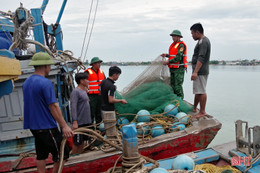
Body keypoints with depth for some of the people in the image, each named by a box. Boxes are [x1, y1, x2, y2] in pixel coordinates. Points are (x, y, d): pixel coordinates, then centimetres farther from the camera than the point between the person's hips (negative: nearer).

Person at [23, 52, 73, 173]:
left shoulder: (26, 83, 10)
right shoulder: (45, 83, -17)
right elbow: (53, 106, -22)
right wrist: (64, 126, -21)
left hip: (33, 126, 9)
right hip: (46, 127, -9)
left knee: (41, 156, 16)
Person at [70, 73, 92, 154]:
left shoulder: (84, 91, 13)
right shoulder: (75, 92, -14)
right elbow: (73, 107, -21)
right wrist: (75, 122, -25)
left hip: (86, 122, 9)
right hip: (79, 122, -9)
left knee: (82, 141, 16)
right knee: (77, 143, 1)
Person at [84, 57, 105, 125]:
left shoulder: (101, 72, 14)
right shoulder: (88, 72, -7)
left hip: (100, 96, 6)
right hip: (91, 96, -6)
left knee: (99, 114, 13)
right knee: (91, 114, -3)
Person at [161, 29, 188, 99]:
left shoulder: (181, 45, -12)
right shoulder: (173, 44, 16)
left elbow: (178, 58, -20)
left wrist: (168, 61, -19)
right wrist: (166, 55, 11)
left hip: (179, 68, -9)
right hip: (173, 68, 9)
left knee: (178, 86, -10)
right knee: (172, 85, 11)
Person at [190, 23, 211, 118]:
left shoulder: (203, 41, -15)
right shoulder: (202, 41, 19)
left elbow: (201, 58, -24)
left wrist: (195, 72, -29)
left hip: (200, 72, -11)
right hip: (199, 72, 11)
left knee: (201, 92, -7)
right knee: (198, 91, 17)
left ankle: (202, 112, -2)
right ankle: (194, 109, 27)